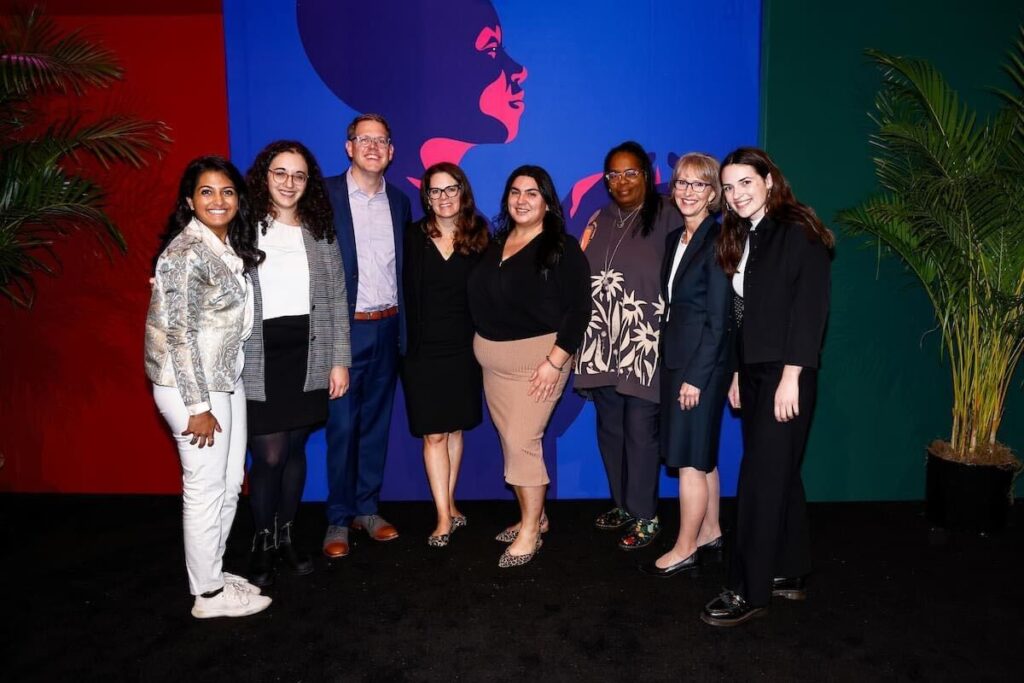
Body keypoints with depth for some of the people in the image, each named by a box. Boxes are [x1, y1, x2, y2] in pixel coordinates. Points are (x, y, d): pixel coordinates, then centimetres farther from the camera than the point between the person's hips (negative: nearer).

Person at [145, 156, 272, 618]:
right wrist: (198, 407, -19)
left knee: (230, 483, 17)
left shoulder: (229, 246, 8)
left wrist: (219, 392, 13)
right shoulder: (185, 253, -17)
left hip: (227, 380, 9)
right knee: (205, 489, 3)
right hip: (192, 386, -9)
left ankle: (213, 571, 33)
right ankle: (208, 594, 19)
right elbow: (178, 333, -20)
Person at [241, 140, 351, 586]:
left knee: (295, 450, 11)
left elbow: (337, 299, 7)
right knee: (269, 456, -2)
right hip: (258, 360, -3)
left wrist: (340, 360, 3)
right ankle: (262, 542, 21)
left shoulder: (320, 231, 8)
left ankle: (286, 536, 29)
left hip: (307, 356, 3)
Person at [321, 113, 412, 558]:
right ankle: (338, 520, 15)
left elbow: (402, 271, 13)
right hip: (344, 329, -4)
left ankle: (367, 508, 26)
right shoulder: (325, 195, -5)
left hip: (386, 328, 4)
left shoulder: (399, 202, 9)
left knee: (377, 422, 12)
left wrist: (404, 330, 9)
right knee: (341, 426, 1)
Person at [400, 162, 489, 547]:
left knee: (455, 429, 12)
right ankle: (444, 517, 8)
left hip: (463, 349, 2)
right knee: (433, 434, 0)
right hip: (423, 350, -2)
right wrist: (407, 344, -6)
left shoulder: (478, 237, 3)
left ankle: (449, 504, 27)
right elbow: (406, 293, -2)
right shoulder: (413, 237, -1)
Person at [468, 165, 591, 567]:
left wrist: (555, 361, -19)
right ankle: (533, 516, 30)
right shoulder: (496, 244, 9)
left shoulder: (562, 248, -8)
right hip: (494, 360, 7)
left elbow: (579, 309, -14)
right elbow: (482, 300, 13)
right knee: (510, 441, 12)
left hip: (537, 359, -6)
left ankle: (530, 532, 10)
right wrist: (485, 348, 7)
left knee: (521, 443, -7)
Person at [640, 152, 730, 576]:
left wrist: (696, 375, -17)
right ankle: (710, 532, 31)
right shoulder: (675, 239, 12)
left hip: (702, 362, -8)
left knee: (690, 459, 0)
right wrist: (674, 367, 7)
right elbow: (672, 305, 11)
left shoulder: (717, 240, -12)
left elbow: (719, 319, -15)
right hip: (676, 358, 8)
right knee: (701, 456, 17)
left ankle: (685, 549, 12)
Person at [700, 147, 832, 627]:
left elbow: (810, 309, -15)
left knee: (761, 478, -5)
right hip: (753, 372, 8)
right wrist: (736, 373, 11)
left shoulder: (798, 232, -9)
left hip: (785, 372, -8)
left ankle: (749, 591, 4)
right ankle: (788, 573, 26)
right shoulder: (739, 238, 14)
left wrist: (790, 377, -19)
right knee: (779, 474, 14)